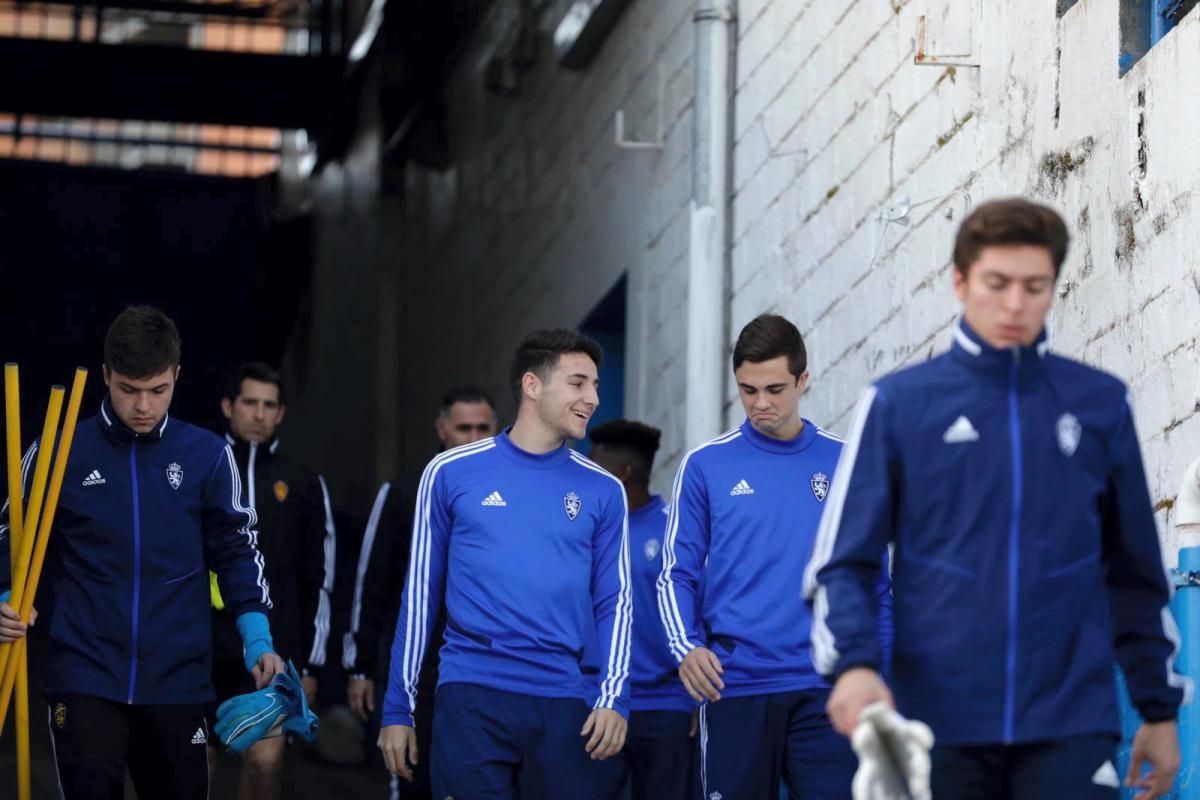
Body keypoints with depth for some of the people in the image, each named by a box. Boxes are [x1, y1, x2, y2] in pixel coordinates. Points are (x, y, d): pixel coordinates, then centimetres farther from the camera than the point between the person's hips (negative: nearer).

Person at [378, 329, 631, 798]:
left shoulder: (602, 491, 8)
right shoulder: (452, 473, 4)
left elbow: (614, 602, 8)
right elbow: (420, 595, 8)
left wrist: (614, 698, -7)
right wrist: (398, 708, 6)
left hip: (561, 701, 2)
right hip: (471, 695, -2)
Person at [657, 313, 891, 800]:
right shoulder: (706, 466, 4)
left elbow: (879, 581, 11)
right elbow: (678, 574, 3)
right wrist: (686, 646, -14)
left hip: (826, 687, 0)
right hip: (736, 686, 0)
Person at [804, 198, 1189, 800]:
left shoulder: (1101, 404, 8)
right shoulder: (898, 405, 3)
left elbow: (1136, 571, 14)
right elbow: (844, 559, 0)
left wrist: (1159, 706, 14)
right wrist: (854, 662, -17)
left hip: (1072, 723, 0)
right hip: (942, 723, 0)